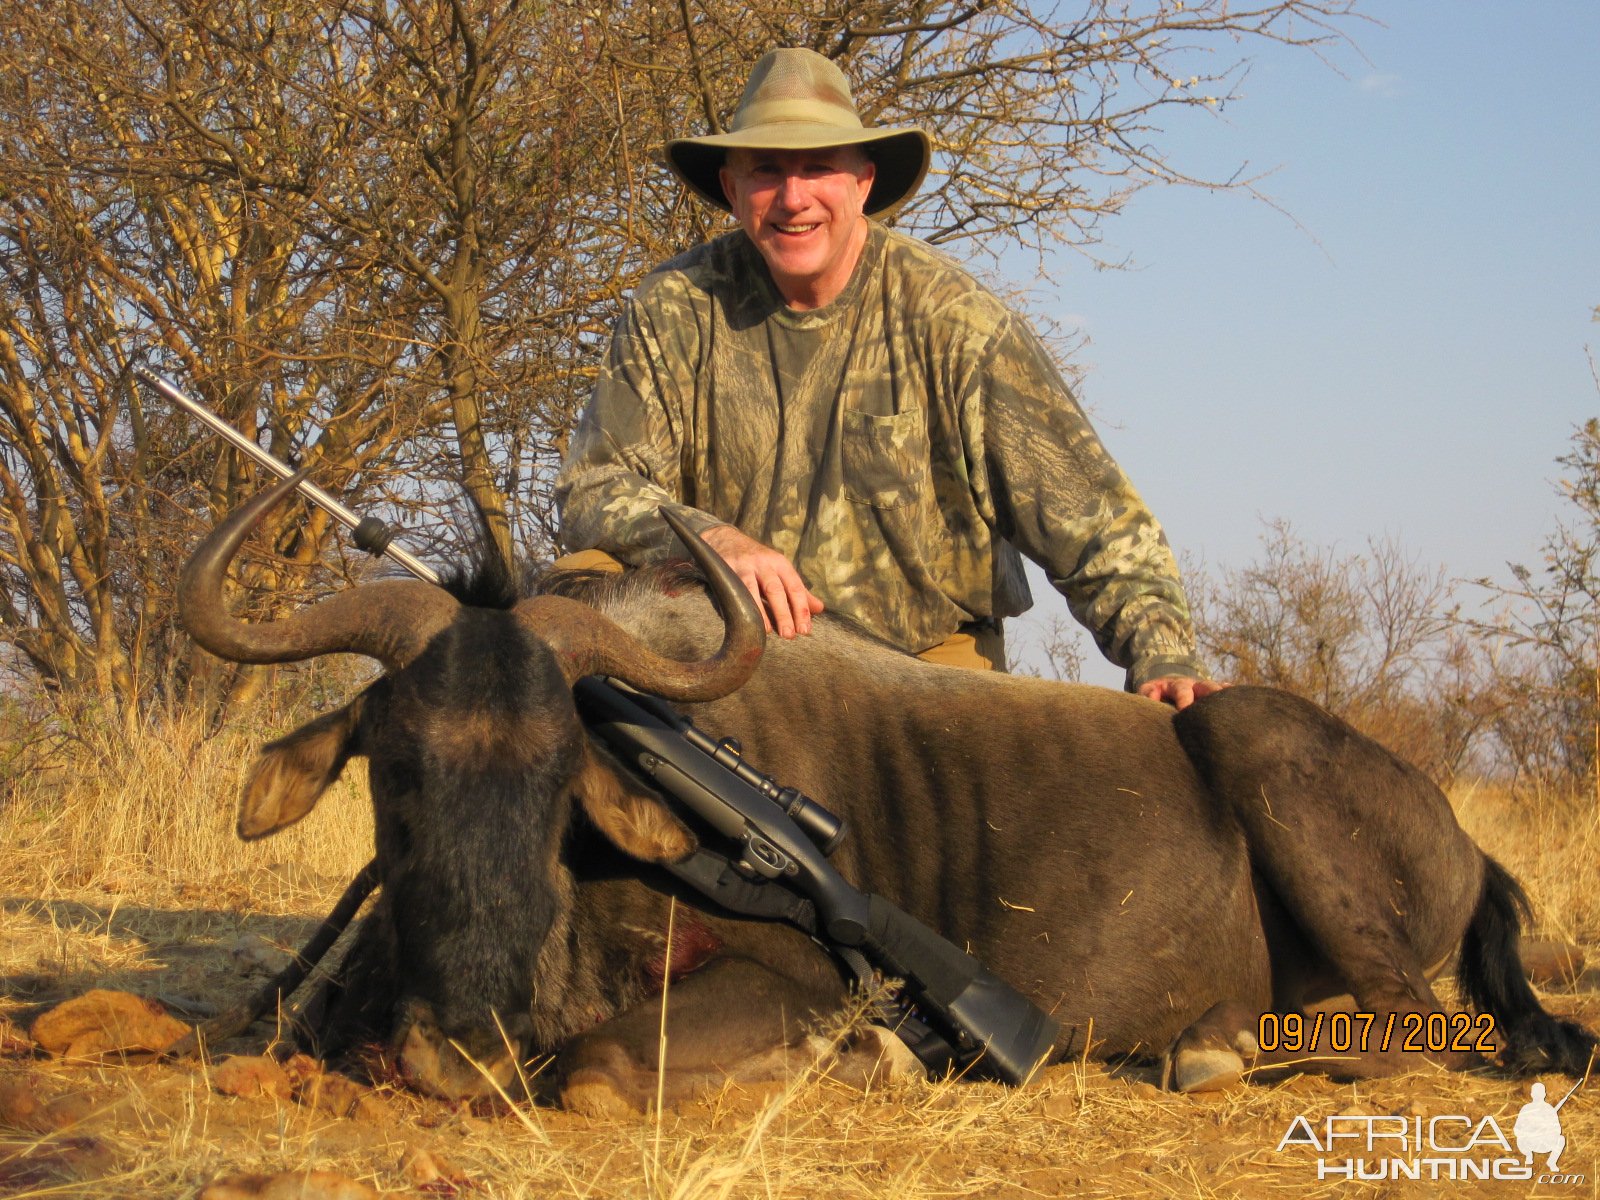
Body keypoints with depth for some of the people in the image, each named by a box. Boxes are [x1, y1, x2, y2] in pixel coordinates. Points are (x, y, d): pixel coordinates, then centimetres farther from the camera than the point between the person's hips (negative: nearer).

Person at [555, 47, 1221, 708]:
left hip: (929, 659, -2)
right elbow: (592, 489, -6)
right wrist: (716, 541, -26)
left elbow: (1090, 515, -10)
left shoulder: (948, 318, -8)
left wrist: (1160, 651, -25)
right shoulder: (676, 311, -2)